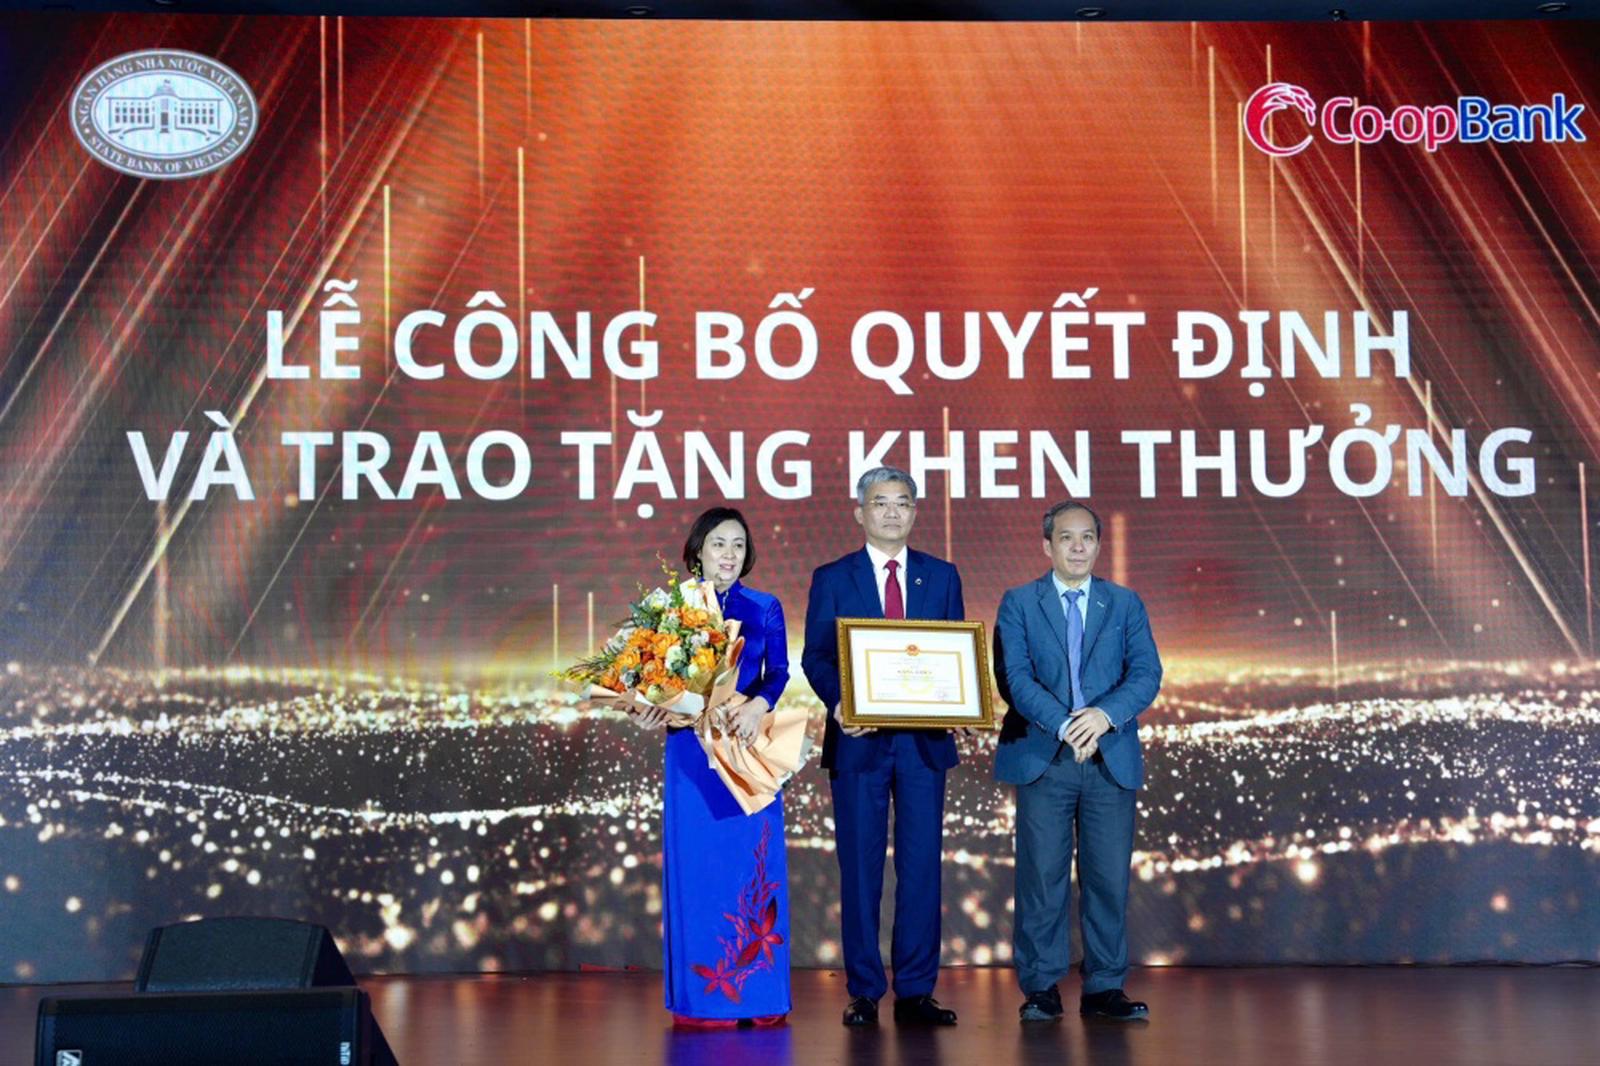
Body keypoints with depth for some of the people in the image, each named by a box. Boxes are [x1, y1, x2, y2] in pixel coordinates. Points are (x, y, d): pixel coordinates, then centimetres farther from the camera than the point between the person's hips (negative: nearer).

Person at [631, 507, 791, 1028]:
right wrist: (651, 707, -19)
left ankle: (758, 993, 6)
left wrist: (758, 705, -21)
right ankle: (701, 997, 5)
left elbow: (779, 670, -1)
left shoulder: (765, 608, 9)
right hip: (692, 749, -1)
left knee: (754, 863, 0)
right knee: (698, 862, -1)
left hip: (749, 747, 1)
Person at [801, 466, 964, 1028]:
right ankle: (864, 992, 9)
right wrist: (840, 703, -18)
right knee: (860, 867, 2)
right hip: (858, 740, -1)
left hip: (924, 739, 2)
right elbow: (815, 656, 0)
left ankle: (916, 992, 8)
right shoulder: (832, 579, 6)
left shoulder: (942, 576, 11)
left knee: (922, 865, 2)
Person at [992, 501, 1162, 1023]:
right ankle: (1041, 988, 9)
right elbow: (1015, 676, -6)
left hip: (1112, 759, 2)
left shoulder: (1126, 604, 11)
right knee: (1042, 876, 0)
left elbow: (1146, 674, 0)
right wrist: (1062, 725, -20)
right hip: (1042, 759, -2)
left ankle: (1104, 988, 11)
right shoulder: (1018, 604, 6)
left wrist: (1106, 714, -19)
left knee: (1109, 877, 3)